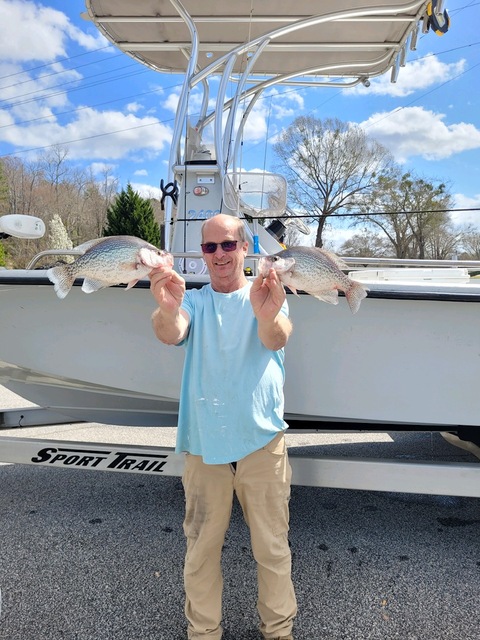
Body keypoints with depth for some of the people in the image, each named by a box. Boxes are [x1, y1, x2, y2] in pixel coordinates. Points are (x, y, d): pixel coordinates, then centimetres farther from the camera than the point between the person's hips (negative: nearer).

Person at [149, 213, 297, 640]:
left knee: (273, 547, 12)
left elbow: (277, 339, -23)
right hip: (204, 444, 2)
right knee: (201, 548, 14)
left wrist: (268, 317, -48)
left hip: (262, 440, -1)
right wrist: (167, 309, -43)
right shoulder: (194, 301, 3)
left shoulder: (266, 297, -1)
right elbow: (171, 334, -18)